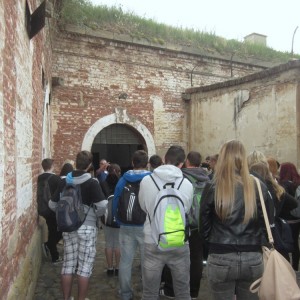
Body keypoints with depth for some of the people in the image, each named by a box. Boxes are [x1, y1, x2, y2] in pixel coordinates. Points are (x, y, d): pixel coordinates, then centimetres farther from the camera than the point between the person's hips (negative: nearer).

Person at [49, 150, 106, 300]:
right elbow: (102, 205, -18)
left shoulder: (64, 181, 2)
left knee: (68, 264, 14)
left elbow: (52, 204, 9)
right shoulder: (92, 183, -12)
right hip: (87, 227, -5)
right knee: (85, 266, 5)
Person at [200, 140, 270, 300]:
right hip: (253, 259, 3)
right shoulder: (259, 187, -4)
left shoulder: (213, 188, -9)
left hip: (221, 259, -2)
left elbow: (204, 226, -1)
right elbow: (266, 225, 4)